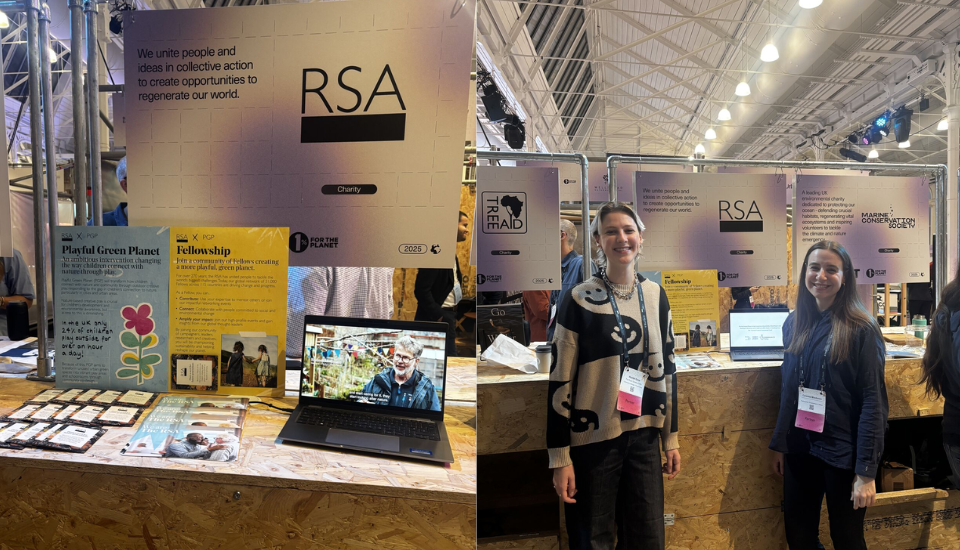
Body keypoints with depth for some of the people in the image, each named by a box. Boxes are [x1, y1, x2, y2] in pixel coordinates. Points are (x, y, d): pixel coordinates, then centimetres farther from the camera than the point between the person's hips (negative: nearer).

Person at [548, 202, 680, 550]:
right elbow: (560, 380, -10)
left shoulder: (655, 295, 4)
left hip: (644, 436, 4)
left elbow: (666, 368, 11)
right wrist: (560, 457, -10)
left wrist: (671, 437, 12)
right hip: (593, 438, -4)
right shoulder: (579, 299, -10)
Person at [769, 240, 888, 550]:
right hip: (800, 449, 4)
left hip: (842, 452, -4)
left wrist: (867, 471, -15)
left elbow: (873, 401, -13)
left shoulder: (861, 329, -12)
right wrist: (779, 443, 9)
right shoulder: (795, 323, 2)